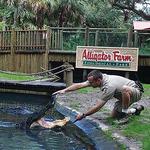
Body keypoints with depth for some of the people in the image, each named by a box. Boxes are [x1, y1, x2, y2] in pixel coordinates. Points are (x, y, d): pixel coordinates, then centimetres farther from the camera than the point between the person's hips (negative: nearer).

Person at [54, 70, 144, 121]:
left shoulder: (109, 86, -37)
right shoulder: (98, 78, -14)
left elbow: (97, 107, -33)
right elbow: (79, 85, -13)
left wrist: (83, 115, -25)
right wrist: (64, 90, -22)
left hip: (136, 92, -9)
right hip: (124, 96, 9)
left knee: (125, 89, -42)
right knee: (114, 115, 3)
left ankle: (125, 112, -17)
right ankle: (137, 110, 22)